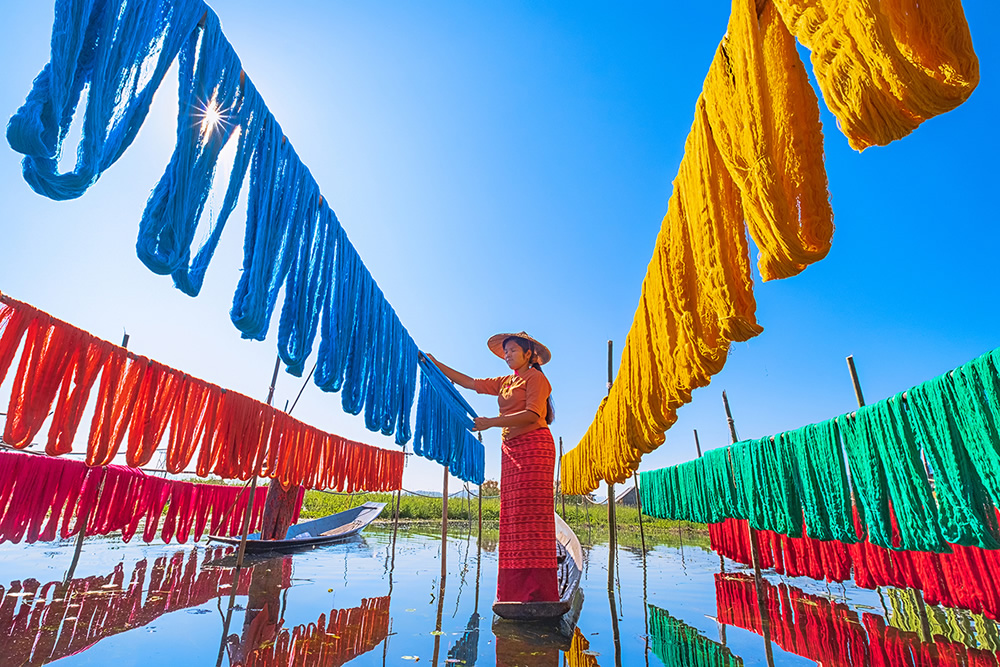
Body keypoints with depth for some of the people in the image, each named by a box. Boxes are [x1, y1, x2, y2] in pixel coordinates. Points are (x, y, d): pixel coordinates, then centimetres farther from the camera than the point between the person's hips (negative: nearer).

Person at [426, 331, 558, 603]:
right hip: (511, 449, 7)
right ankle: (517, 591, 4)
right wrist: (436, 364, 19)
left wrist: (492, 422, -14)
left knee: (531, 515, -13)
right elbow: (469, 382, 23)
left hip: (533, 446, -7)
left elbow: (533, 414, -12)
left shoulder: (536, 378, 2)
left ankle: (539, 591, -11)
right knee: (512, 517, 1)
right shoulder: (506, 382, 23)